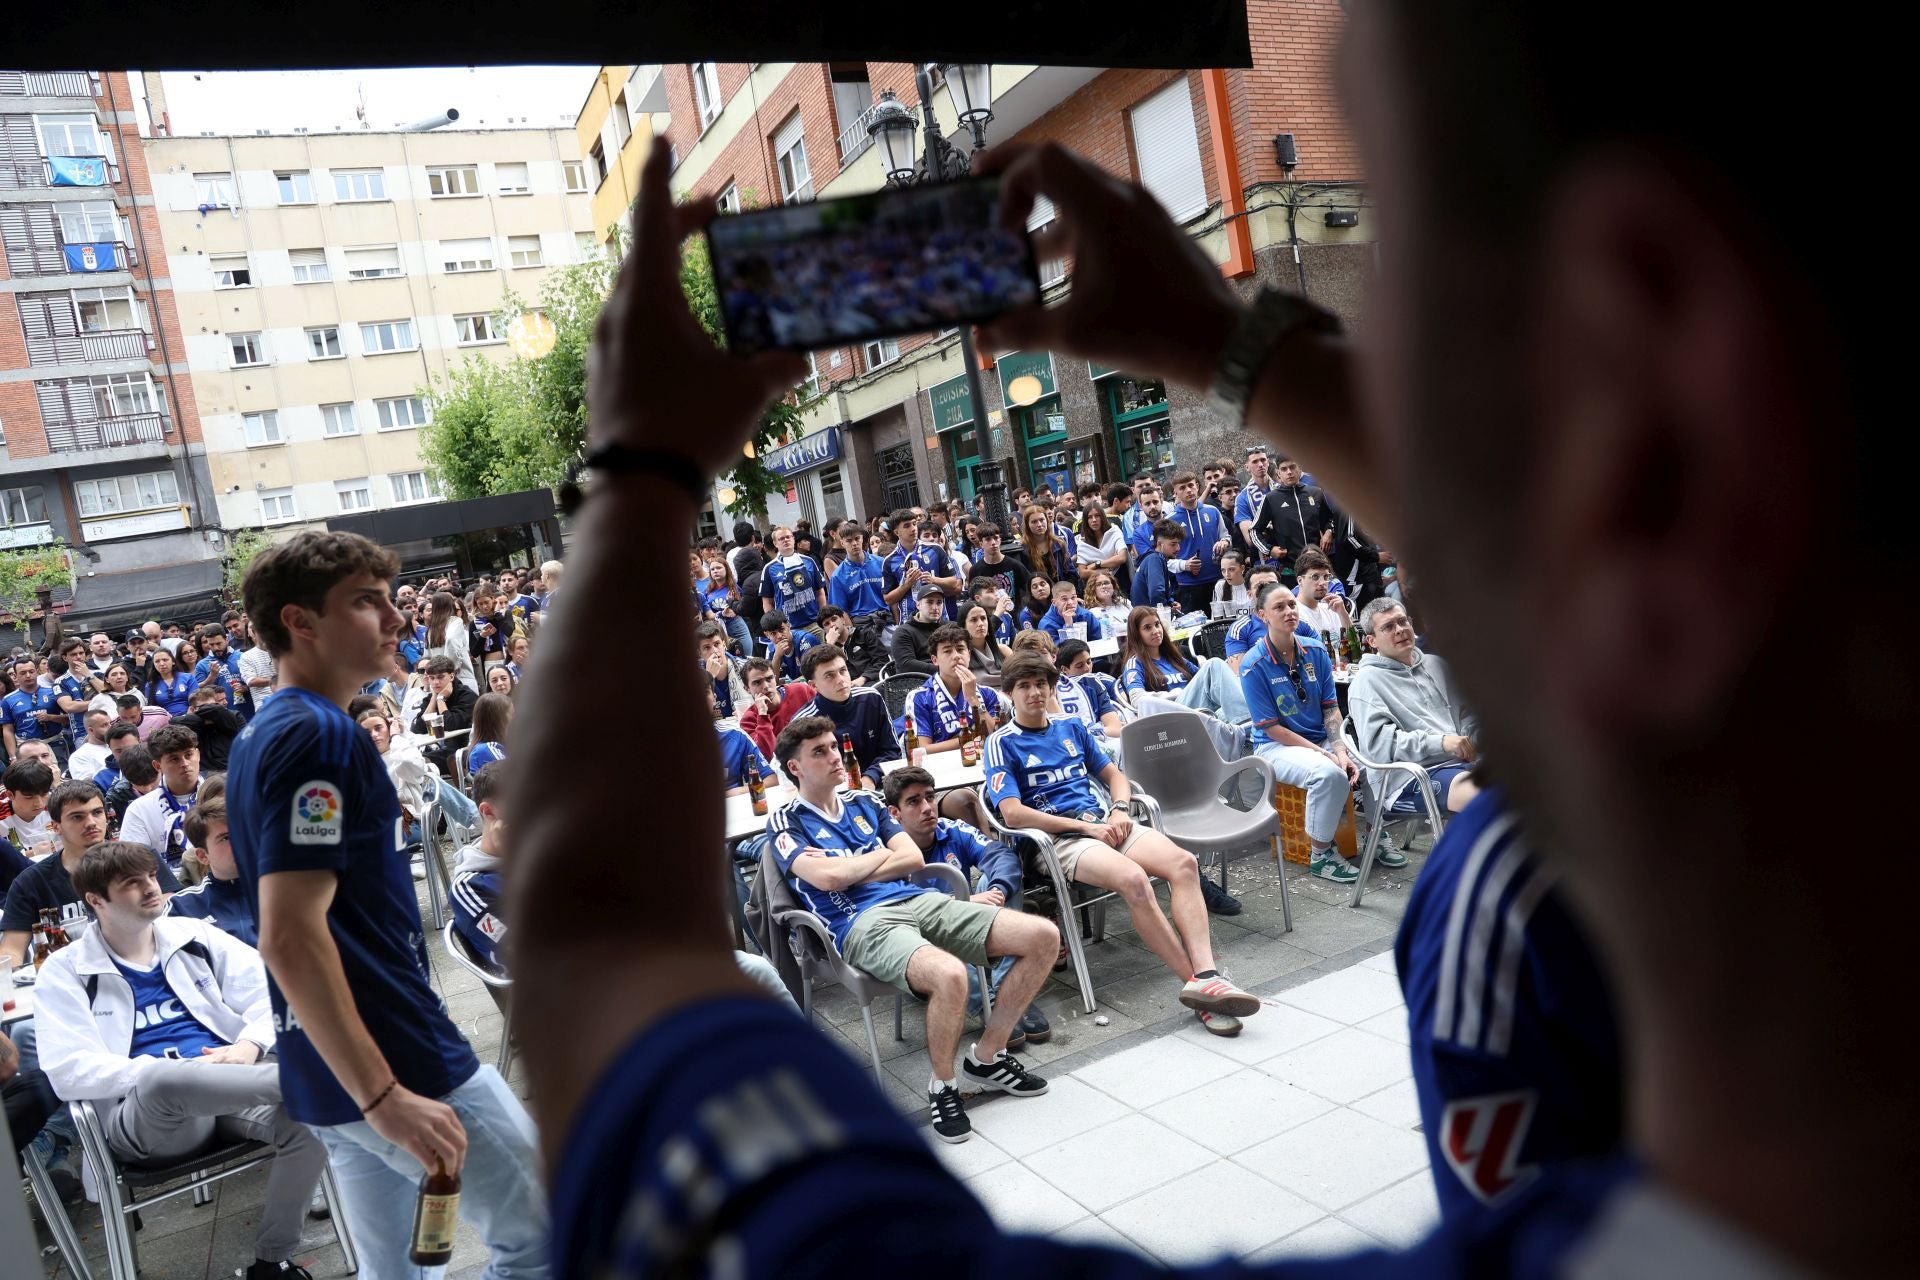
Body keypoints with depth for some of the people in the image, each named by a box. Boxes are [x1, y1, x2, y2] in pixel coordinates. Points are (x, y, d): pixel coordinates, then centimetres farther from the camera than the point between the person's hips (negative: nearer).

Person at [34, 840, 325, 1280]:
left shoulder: (194, 935, 15)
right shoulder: (66, 971, 7)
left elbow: (269, 994, 10)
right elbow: (69, 1071, -6)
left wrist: (250, 1045, -11)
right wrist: (162, 1070, -19)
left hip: (229, 1085, 3)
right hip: (145, 1115, -3)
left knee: (308, 1122, -28)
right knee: (164, 1078, -41)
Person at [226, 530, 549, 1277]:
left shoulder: (262, 735, 12)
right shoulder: (320, 737, -19)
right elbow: (292, 938, -26)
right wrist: (385, 1096, -25)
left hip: (327, 1070, 9)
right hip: (394, 1062, -9)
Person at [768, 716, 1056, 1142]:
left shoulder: (865, 803, 24)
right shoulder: (785, 821, 7)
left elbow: (913, 858, 11)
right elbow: (827, 878, -11)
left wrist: (843, 871, 0)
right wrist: (882, 854, 5)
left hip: (920, 900, 7)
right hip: (863, 921, -6)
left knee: (1044, 937, -9)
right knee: (950, 975, -39)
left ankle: (986, 1058, 5)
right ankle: (943, 1083, -9)